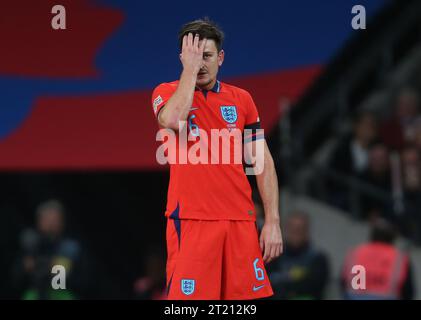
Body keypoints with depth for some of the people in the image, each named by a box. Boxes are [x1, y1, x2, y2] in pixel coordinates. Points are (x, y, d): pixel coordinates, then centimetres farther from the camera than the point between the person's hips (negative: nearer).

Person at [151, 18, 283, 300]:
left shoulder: (241, 99, 12)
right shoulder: (167, 92, 4)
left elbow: (263, 162, 12)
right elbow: (172, 121, -21)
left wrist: (273, 221, 3)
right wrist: (189, 68, -11)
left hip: (240, 221, 3)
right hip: (190, 220, -3)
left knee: (248, 292, -1)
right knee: (189, 295, -9)